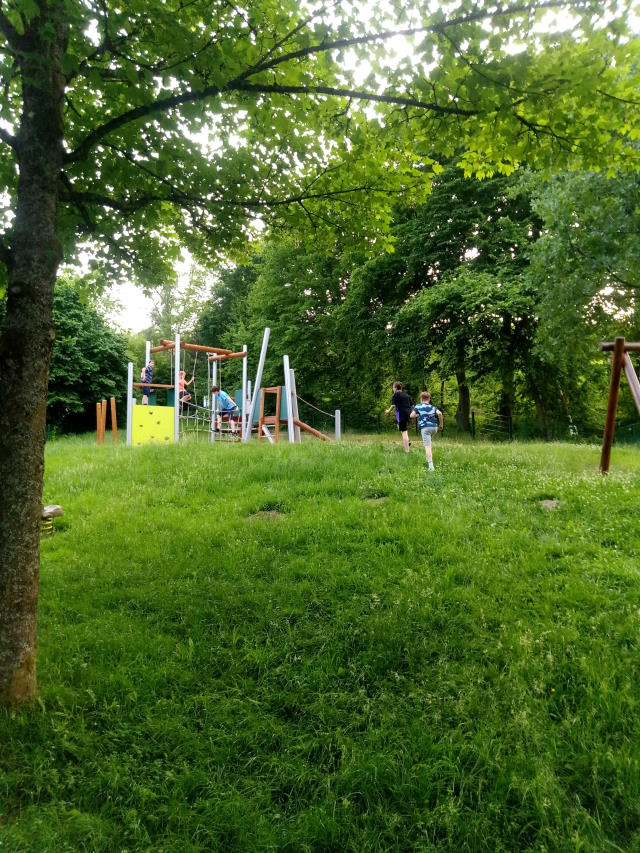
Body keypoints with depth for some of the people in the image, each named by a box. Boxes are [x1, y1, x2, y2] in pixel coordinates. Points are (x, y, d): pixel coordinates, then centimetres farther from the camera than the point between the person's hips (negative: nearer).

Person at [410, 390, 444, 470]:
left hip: (425, 428, -5)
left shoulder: (418, 406, 7)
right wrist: (441, 424, 4)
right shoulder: (433, 407, 14)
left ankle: (431, 465, -17)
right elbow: (439, 413, -5)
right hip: (434, 427, 5)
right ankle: (429, 458, 33)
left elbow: (411, 415, -2)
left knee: (427, 446, -8)